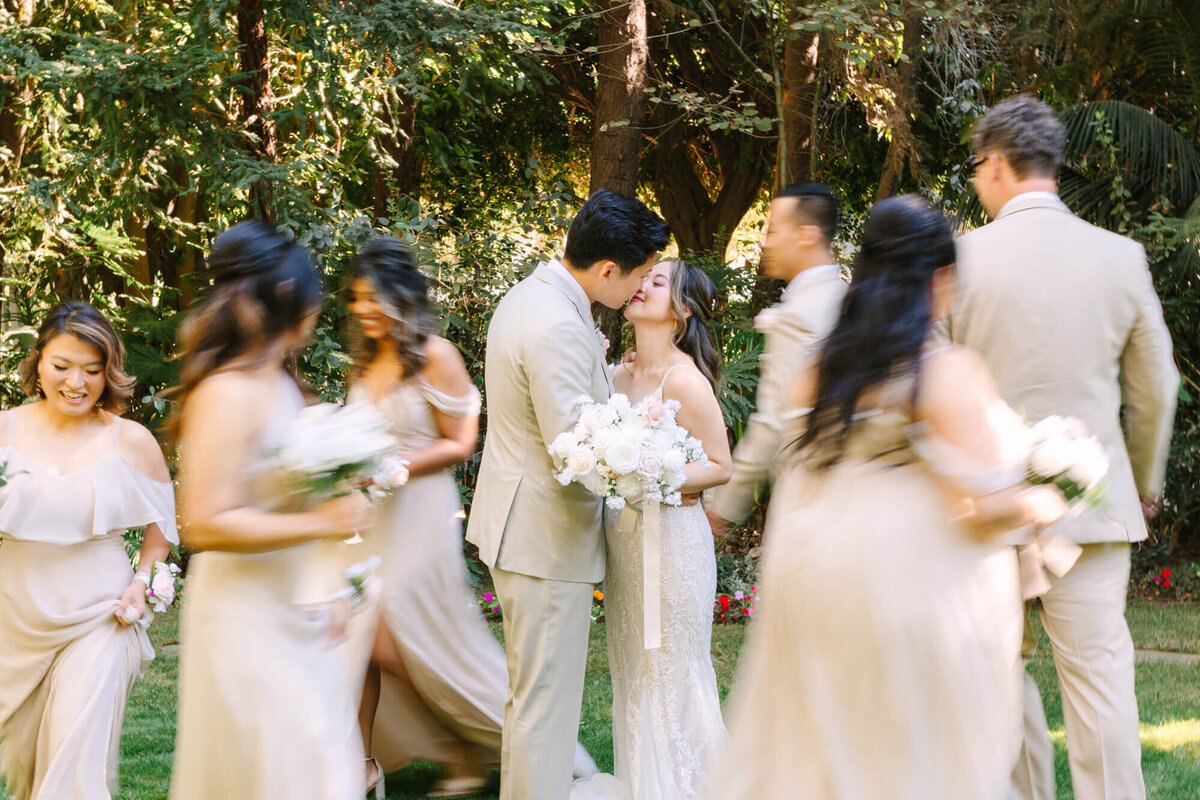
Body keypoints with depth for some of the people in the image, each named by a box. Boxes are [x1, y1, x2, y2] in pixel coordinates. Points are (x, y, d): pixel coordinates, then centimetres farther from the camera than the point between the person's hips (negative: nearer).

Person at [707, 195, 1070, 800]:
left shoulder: (818, 371, 4)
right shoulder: (950, 372, -13)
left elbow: (799, 486, 8)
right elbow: (984, 504, -15)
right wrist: (1035, 505, 2)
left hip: (816, 585, 6)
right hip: (919, 588, -6)